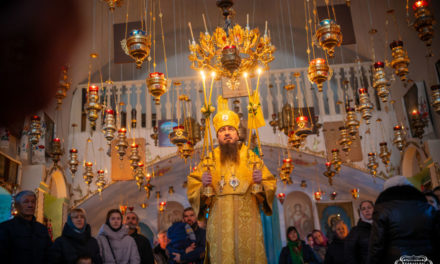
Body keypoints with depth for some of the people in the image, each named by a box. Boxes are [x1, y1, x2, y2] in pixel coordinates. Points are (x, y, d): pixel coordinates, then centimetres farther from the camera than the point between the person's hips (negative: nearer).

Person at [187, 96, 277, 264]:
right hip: (220, 223, 0)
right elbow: (192, 188, 10)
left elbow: (271, 184, 8)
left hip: (247, 221, 0)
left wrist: (261, 181, -12)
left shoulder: (250, 157, 11)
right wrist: (202, 185, -10)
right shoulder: (209, 160, 11)